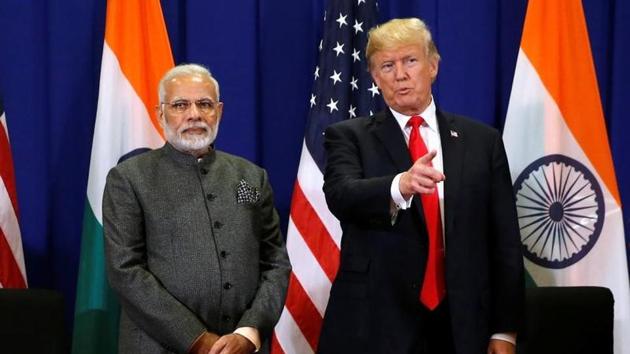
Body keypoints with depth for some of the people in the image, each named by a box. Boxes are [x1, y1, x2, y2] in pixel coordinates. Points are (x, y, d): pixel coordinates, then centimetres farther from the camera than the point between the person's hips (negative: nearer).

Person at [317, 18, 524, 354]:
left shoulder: (482, 140, 6)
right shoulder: (350, 137, 2)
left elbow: (504, 242, 5)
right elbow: (341, 195, -18)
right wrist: (399, 186, -36)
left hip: (460, 327, 2)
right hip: (373, 327, -1)